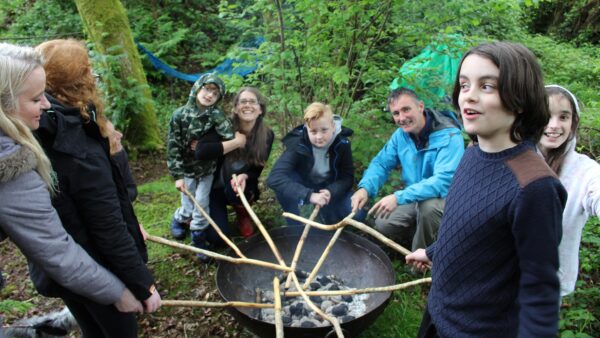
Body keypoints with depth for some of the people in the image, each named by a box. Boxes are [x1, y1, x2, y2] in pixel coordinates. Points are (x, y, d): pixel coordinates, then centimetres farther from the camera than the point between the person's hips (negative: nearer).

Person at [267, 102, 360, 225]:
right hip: (304, 185, -2)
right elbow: (274, 178, -43)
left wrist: (331, 192, -37)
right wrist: (309, 195, -53)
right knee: (283, 184, -34)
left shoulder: (342, 143, -23)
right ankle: (295, 226, -11)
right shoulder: (297, 144, -31)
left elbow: (348, 177, -15)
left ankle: (326, 212, 11)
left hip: (331, 187, 2)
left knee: (356, 213, -20)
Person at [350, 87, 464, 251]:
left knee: (428, 206, -37)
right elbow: (381, 162, 1)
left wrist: (399, 197, -42)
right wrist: (365, 188, -21)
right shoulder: (401, 134, -4)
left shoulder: (449, 136, -26)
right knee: (383, 225, -10)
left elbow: (444, 181, -35)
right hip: (415, 198, 6)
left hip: (446, 198, -6)